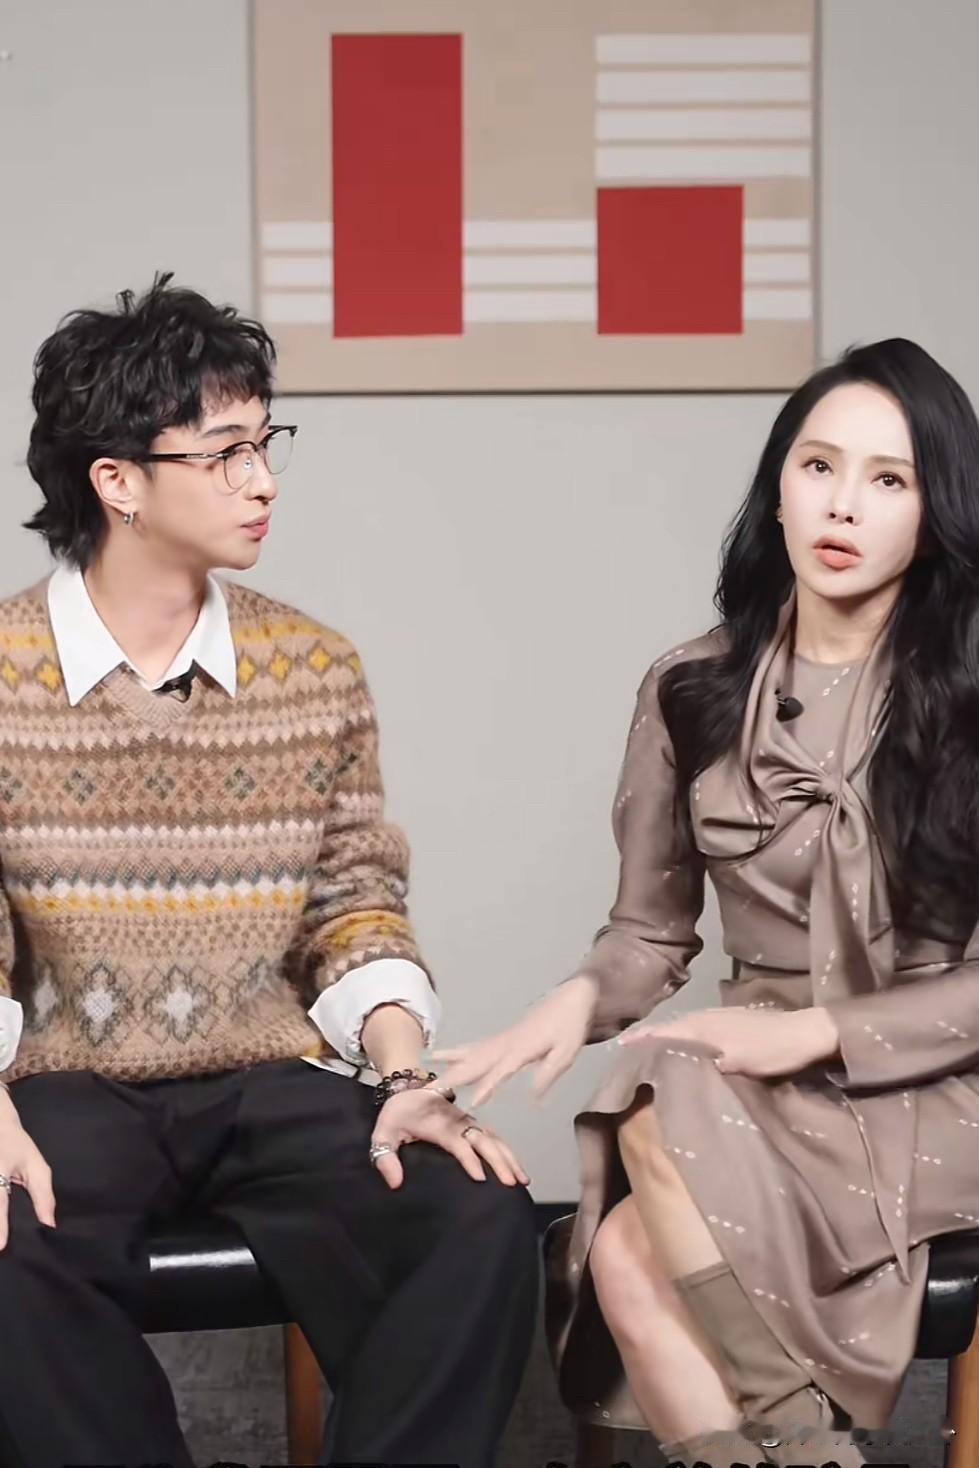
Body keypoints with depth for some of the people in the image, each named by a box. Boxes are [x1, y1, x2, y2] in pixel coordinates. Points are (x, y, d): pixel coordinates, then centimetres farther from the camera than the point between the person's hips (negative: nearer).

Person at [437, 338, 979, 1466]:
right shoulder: (693, 690, 5)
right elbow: (650, 932, 9)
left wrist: (817, 1031, -16)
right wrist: (578, 999, -13)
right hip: (756, 1084, 3)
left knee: (669, 1118, -31)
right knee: (622, 1271, -28)